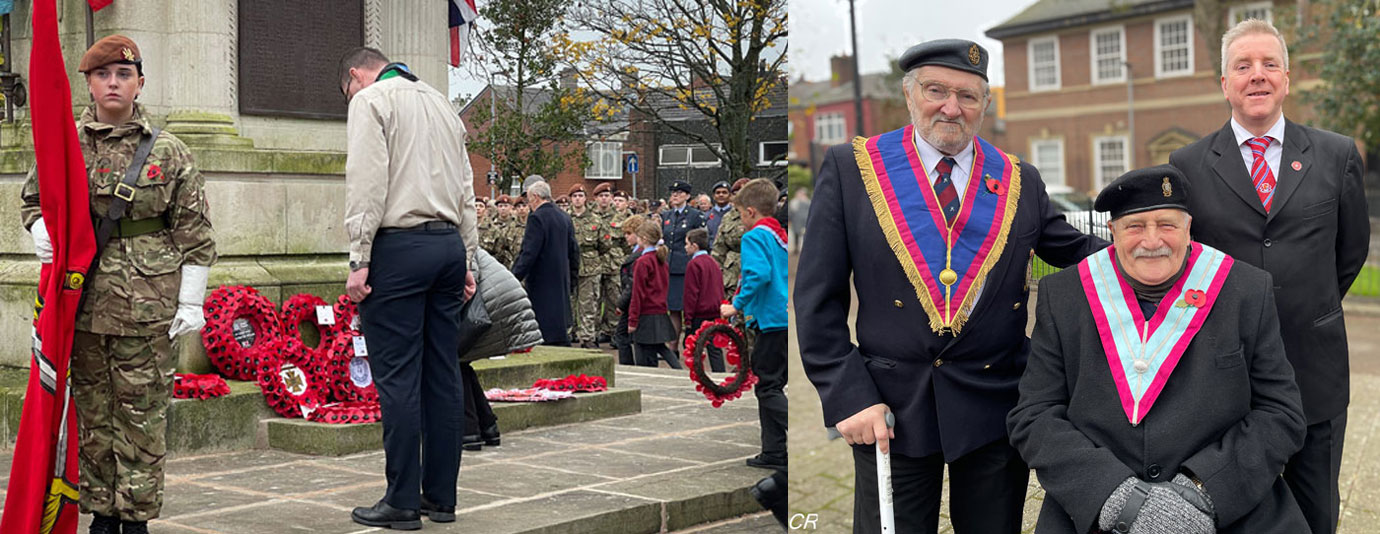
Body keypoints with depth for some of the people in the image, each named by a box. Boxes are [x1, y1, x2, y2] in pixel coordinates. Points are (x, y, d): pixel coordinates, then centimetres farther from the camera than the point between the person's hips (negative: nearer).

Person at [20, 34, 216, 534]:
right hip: (82, 301, 2)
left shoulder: (169, 152, 2)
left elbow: (194, 233, 4)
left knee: (142, 413, 2)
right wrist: (42, 233, -2)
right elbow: (32, 199, 21)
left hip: (147, 304, -2)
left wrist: (191, 301, 0)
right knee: (92, 410, 9)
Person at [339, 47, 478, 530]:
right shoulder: (439, 102, 22)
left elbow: (367, 184, -12)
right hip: (450, 243, 7)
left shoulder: (370, 100, 0)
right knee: (443, 374, 7)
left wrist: (359, 260, -12)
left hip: (399, 246, -7)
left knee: (397, 377, -5)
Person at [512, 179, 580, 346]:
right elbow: (574, 250, 17)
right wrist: (573, 274, 26)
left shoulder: (536, 218, -14)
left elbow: (528, 253, -19)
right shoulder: (564, 218, 12)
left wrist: (515, 277, -17)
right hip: (561, 281, 8)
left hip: (542, 281, -8)